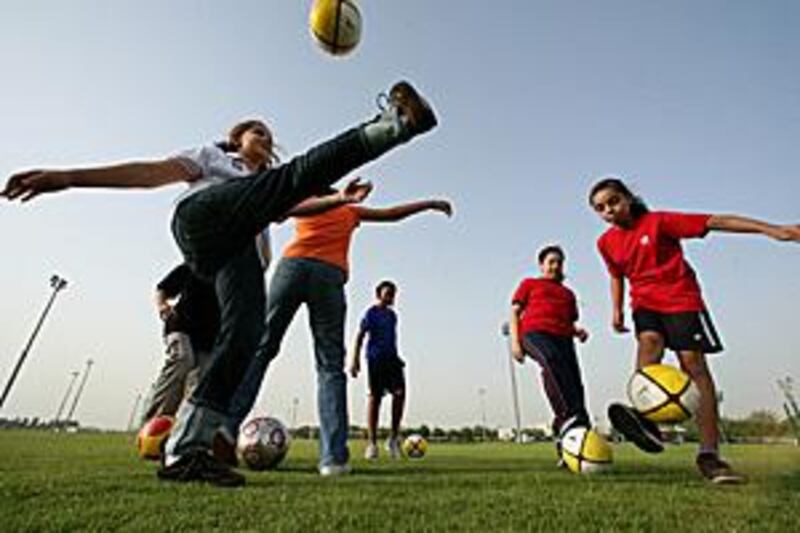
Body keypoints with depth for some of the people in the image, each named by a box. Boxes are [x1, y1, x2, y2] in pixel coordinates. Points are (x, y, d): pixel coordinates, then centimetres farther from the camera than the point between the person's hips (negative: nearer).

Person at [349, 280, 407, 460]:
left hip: (392, 358, 5)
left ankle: (393, 438, 3)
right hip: (375, 358, -5)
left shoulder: (392, 315, 17)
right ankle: (372, 443, 10)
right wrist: (355, 360, -13)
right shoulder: (371, 313, -2)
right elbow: (359, 337, -6)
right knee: (374, 397, -1)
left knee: (400, 393, -10)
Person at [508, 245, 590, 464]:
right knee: (551, 360, -38)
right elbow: (514, 312, 14)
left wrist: (578, 331, 8)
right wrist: (514, 341, -1)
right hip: (534, 331, -4)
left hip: (562, 337, 5)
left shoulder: (568, 293, 35)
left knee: (575, 385, -14)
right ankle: (569, 417, -46)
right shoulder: (529, 283, 24)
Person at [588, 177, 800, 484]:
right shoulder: (606, 242, 6)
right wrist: (616, 311, 13)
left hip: (681, 299, -3)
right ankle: (646, 418, -47)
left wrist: (769, 229, -23)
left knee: (694, 364, -11)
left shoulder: (658, 221, -8)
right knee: (649, 340, -28)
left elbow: (714, 222, -14)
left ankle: (709, 453, -7)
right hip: (645, 303, 3)